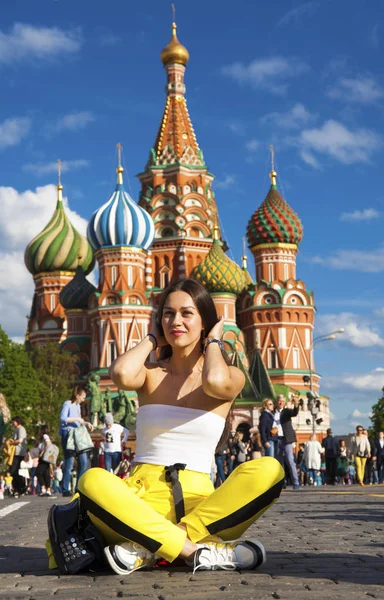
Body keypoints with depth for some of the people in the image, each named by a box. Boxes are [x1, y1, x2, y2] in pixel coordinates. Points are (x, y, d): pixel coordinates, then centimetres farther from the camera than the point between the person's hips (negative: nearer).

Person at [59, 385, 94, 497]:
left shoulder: (78, 406, 18)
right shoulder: (67, 404, -6)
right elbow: (62, 418, -18)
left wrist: (86, 423, 9)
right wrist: (77, 419, -16)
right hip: (68, 435, -8)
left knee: (84, 461, 4)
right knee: (69, 463, -7)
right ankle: (65, 490, -1)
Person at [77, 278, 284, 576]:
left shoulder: (231, 376, 7)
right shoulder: (151, 373, 9)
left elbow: (215, 382, -20)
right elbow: (122, 375, -17)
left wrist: (213, 342, 1)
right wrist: (152, 339, 4)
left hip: (198, 500, 1)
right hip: (142, 499, 0)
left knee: (269, 470, -29)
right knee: (93, 481, -33)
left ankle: (150, 548, -27)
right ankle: (198, 551, -29)